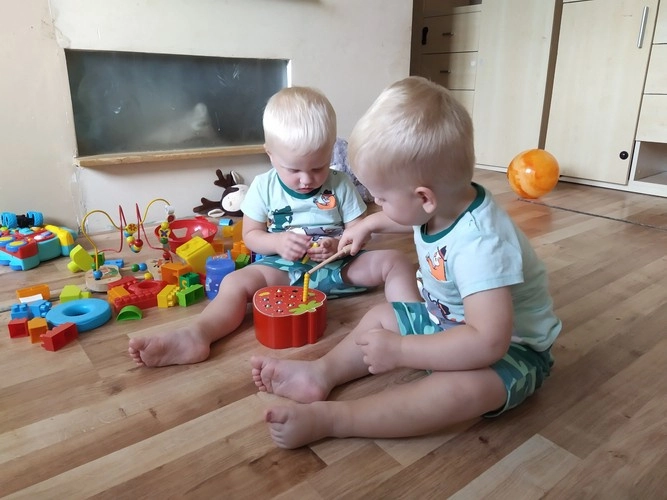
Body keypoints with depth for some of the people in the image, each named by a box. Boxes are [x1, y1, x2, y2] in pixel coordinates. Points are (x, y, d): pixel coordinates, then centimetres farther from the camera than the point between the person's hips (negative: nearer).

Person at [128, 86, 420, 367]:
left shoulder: (341, 186, -2)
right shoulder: (263, 187, -2)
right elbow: (250, 236, 2)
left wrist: (339, 245, -22)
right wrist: (278, 242, -19)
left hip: (338, 267, 1)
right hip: (284, 269, 0)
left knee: (395, 261, -18)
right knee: (236, 282, -25)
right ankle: (196, 336, -41)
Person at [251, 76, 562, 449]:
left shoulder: (479, 244, -36)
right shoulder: (442, 205, -10)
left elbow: (489, 342, -41)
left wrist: (398, 350, -36)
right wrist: (371, 223, 19)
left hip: (511, 348, -9)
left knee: (465, 387, -38)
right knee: (381, 316, 7)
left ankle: (327, 418, -35)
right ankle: (322, 374, -5)